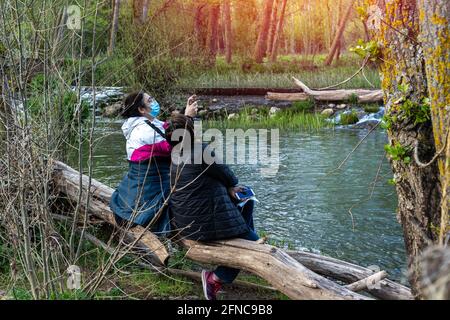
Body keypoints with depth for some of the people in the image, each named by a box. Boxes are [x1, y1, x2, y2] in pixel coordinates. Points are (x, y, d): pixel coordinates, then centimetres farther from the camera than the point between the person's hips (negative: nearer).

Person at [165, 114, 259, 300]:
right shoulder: (202, 152, -23)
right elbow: (225, 173, -8)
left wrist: (228, 187, 4)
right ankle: (216, 278, 1)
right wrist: (232, 185, 13)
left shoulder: (174, 156, 2)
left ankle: (247, 236, 34)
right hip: (204, 223, -9)